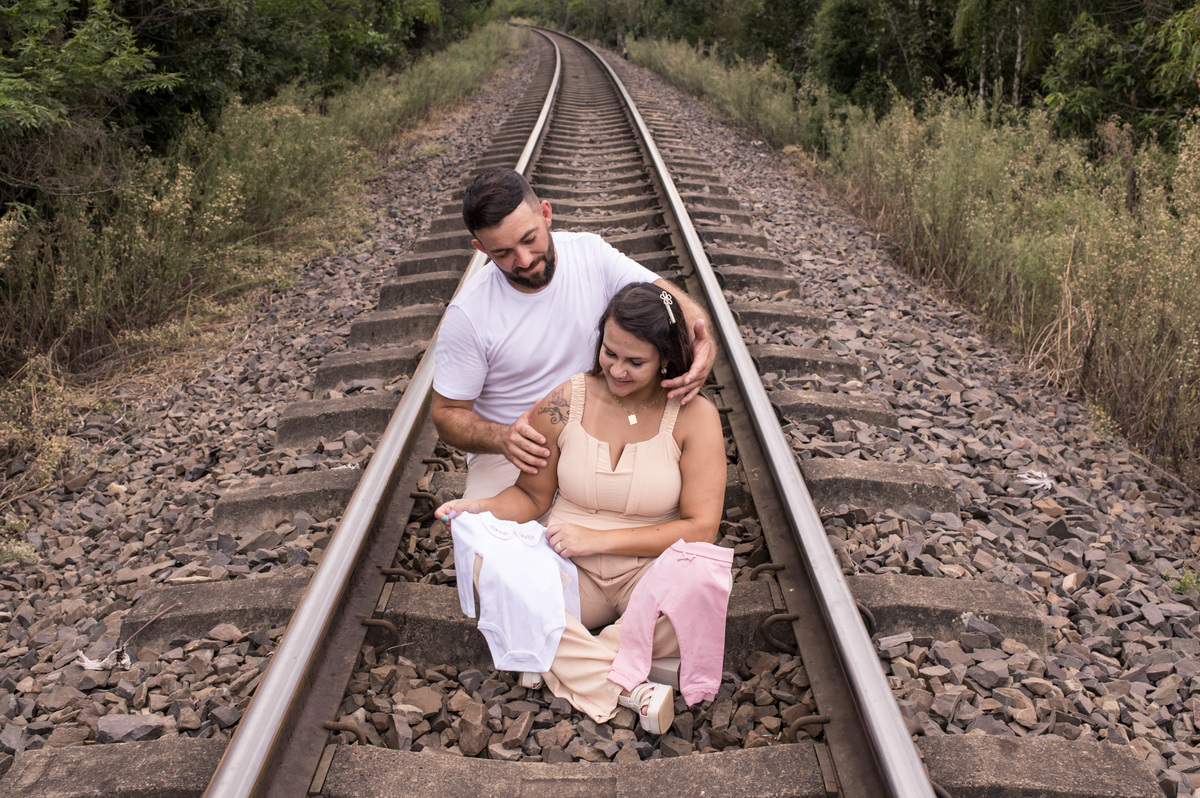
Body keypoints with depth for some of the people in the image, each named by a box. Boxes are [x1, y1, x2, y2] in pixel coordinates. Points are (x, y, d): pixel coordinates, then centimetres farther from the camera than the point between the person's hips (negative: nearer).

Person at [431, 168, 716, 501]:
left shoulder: (591, 253, -7)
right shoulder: (468, 314, -15)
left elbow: (669, 297, -12)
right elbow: (447, 412, -7)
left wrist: (703, 343, -37)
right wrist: (503, 438, -30)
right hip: (510, 449, -2)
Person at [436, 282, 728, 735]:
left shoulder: (694, 417, -8)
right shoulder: (563, 404, -2)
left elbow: (701, 528, -12)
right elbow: (533, 496, 9)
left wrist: (599, 538, -19)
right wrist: (482, 509, -13)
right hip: (570, 573, 2)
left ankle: (573, 659, -19)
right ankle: (626, 687, -27)